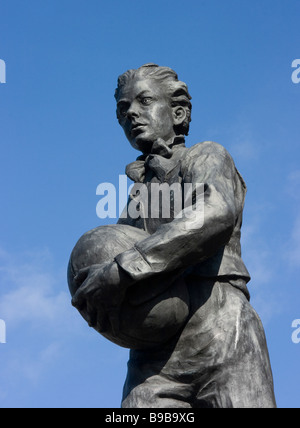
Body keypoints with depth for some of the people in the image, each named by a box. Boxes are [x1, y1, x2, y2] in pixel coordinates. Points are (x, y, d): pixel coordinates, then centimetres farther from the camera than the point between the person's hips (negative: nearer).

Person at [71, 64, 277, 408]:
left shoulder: (206, 157, 12)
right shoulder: (133, 204, 31)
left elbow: (217, 215, -12)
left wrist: (123, 268, -18)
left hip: (221, 336, -4)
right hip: (156, 357, 4)